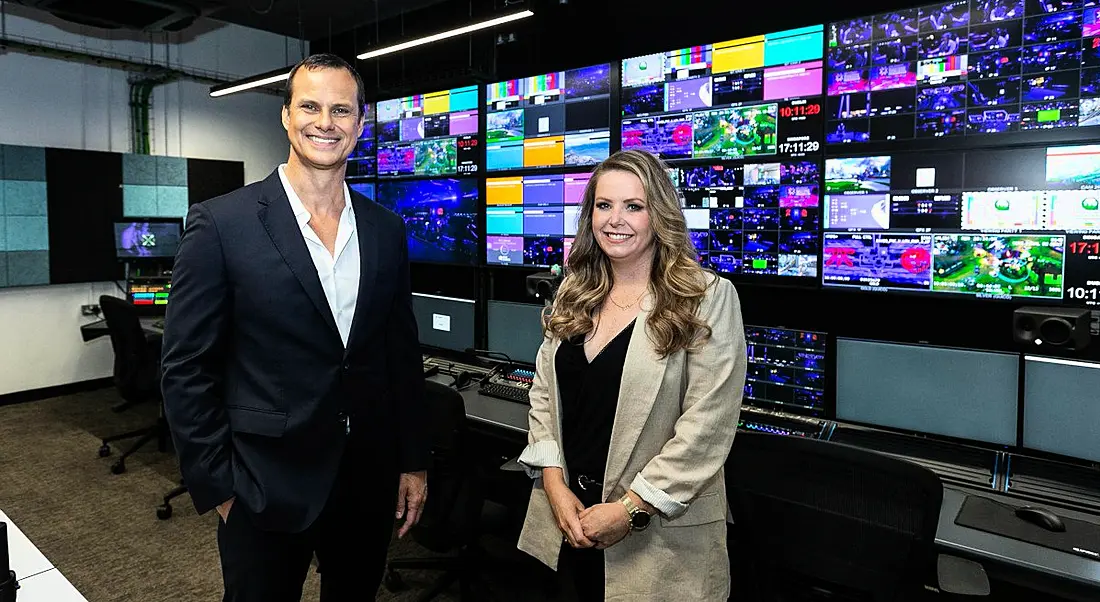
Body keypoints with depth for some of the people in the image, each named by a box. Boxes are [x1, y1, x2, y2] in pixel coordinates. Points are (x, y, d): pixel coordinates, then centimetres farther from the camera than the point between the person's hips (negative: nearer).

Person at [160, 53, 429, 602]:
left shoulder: (386, 231, 2)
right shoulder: (221, 224, -10)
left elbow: (403, 356, 7)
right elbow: (187, 370, -8)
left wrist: (414, 461, 7)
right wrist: (218, 488, -8)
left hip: (368, 480, 4)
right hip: (266, 488, -4)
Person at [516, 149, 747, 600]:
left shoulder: (708, 298, -13)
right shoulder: (574, 292, 4)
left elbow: (707, 427, -16)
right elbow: (543, 392, 6)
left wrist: (630, 509, -15)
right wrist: (554, 483, -5)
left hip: (660, 533, -4)